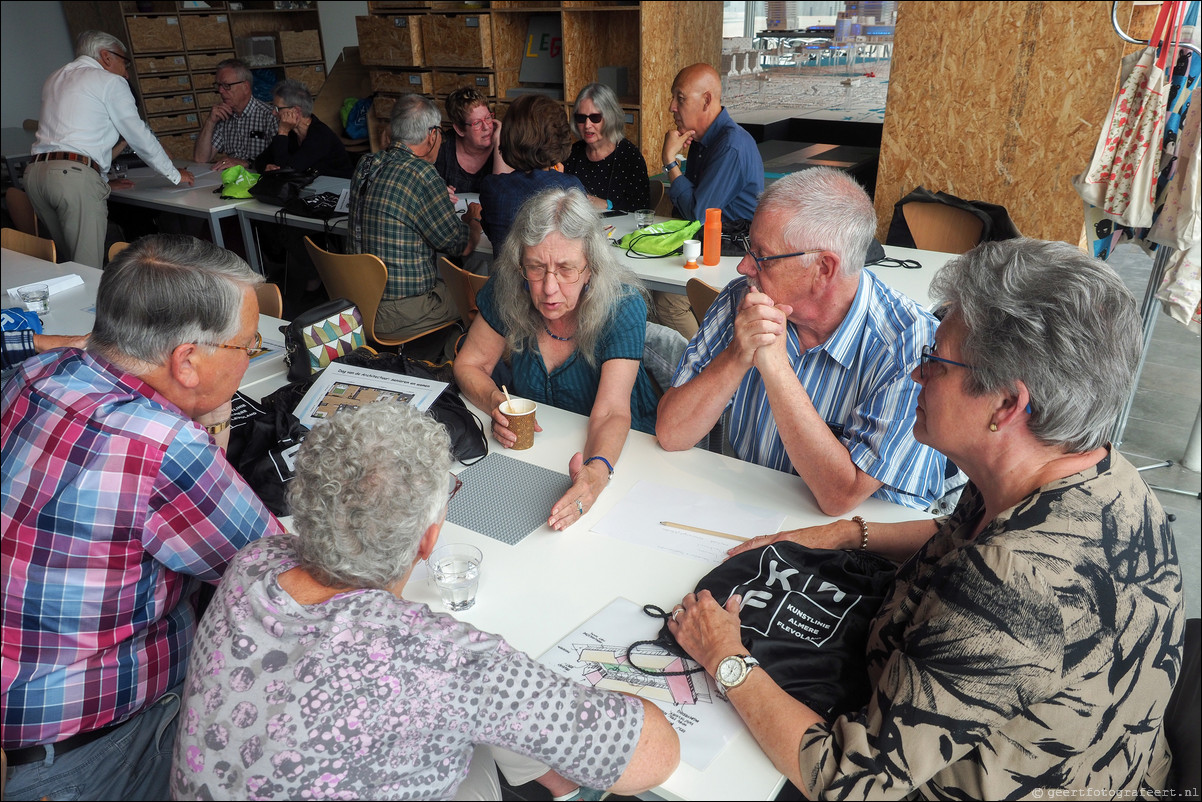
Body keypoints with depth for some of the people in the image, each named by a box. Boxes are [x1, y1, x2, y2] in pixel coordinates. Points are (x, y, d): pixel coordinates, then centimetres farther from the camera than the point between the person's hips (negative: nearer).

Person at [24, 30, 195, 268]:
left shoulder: (55, 79, 26)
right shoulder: (110, 81, 4)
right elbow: (139, 136, 4)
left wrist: (103, 179, 36)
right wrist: (175, 175, 15)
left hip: (35, 170, 8)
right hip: (75, 175, -8)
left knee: (69, 261, 12)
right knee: (89, 268, -10)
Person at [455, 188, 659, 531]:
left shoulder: (623, 306, -23)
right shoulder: (507, 288, -15)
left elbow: (611, 413, -32)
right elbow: (469, 364, -2)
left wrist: (596, 471, -54)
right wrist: (496, 403, -25)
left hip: (612, 448, -1)